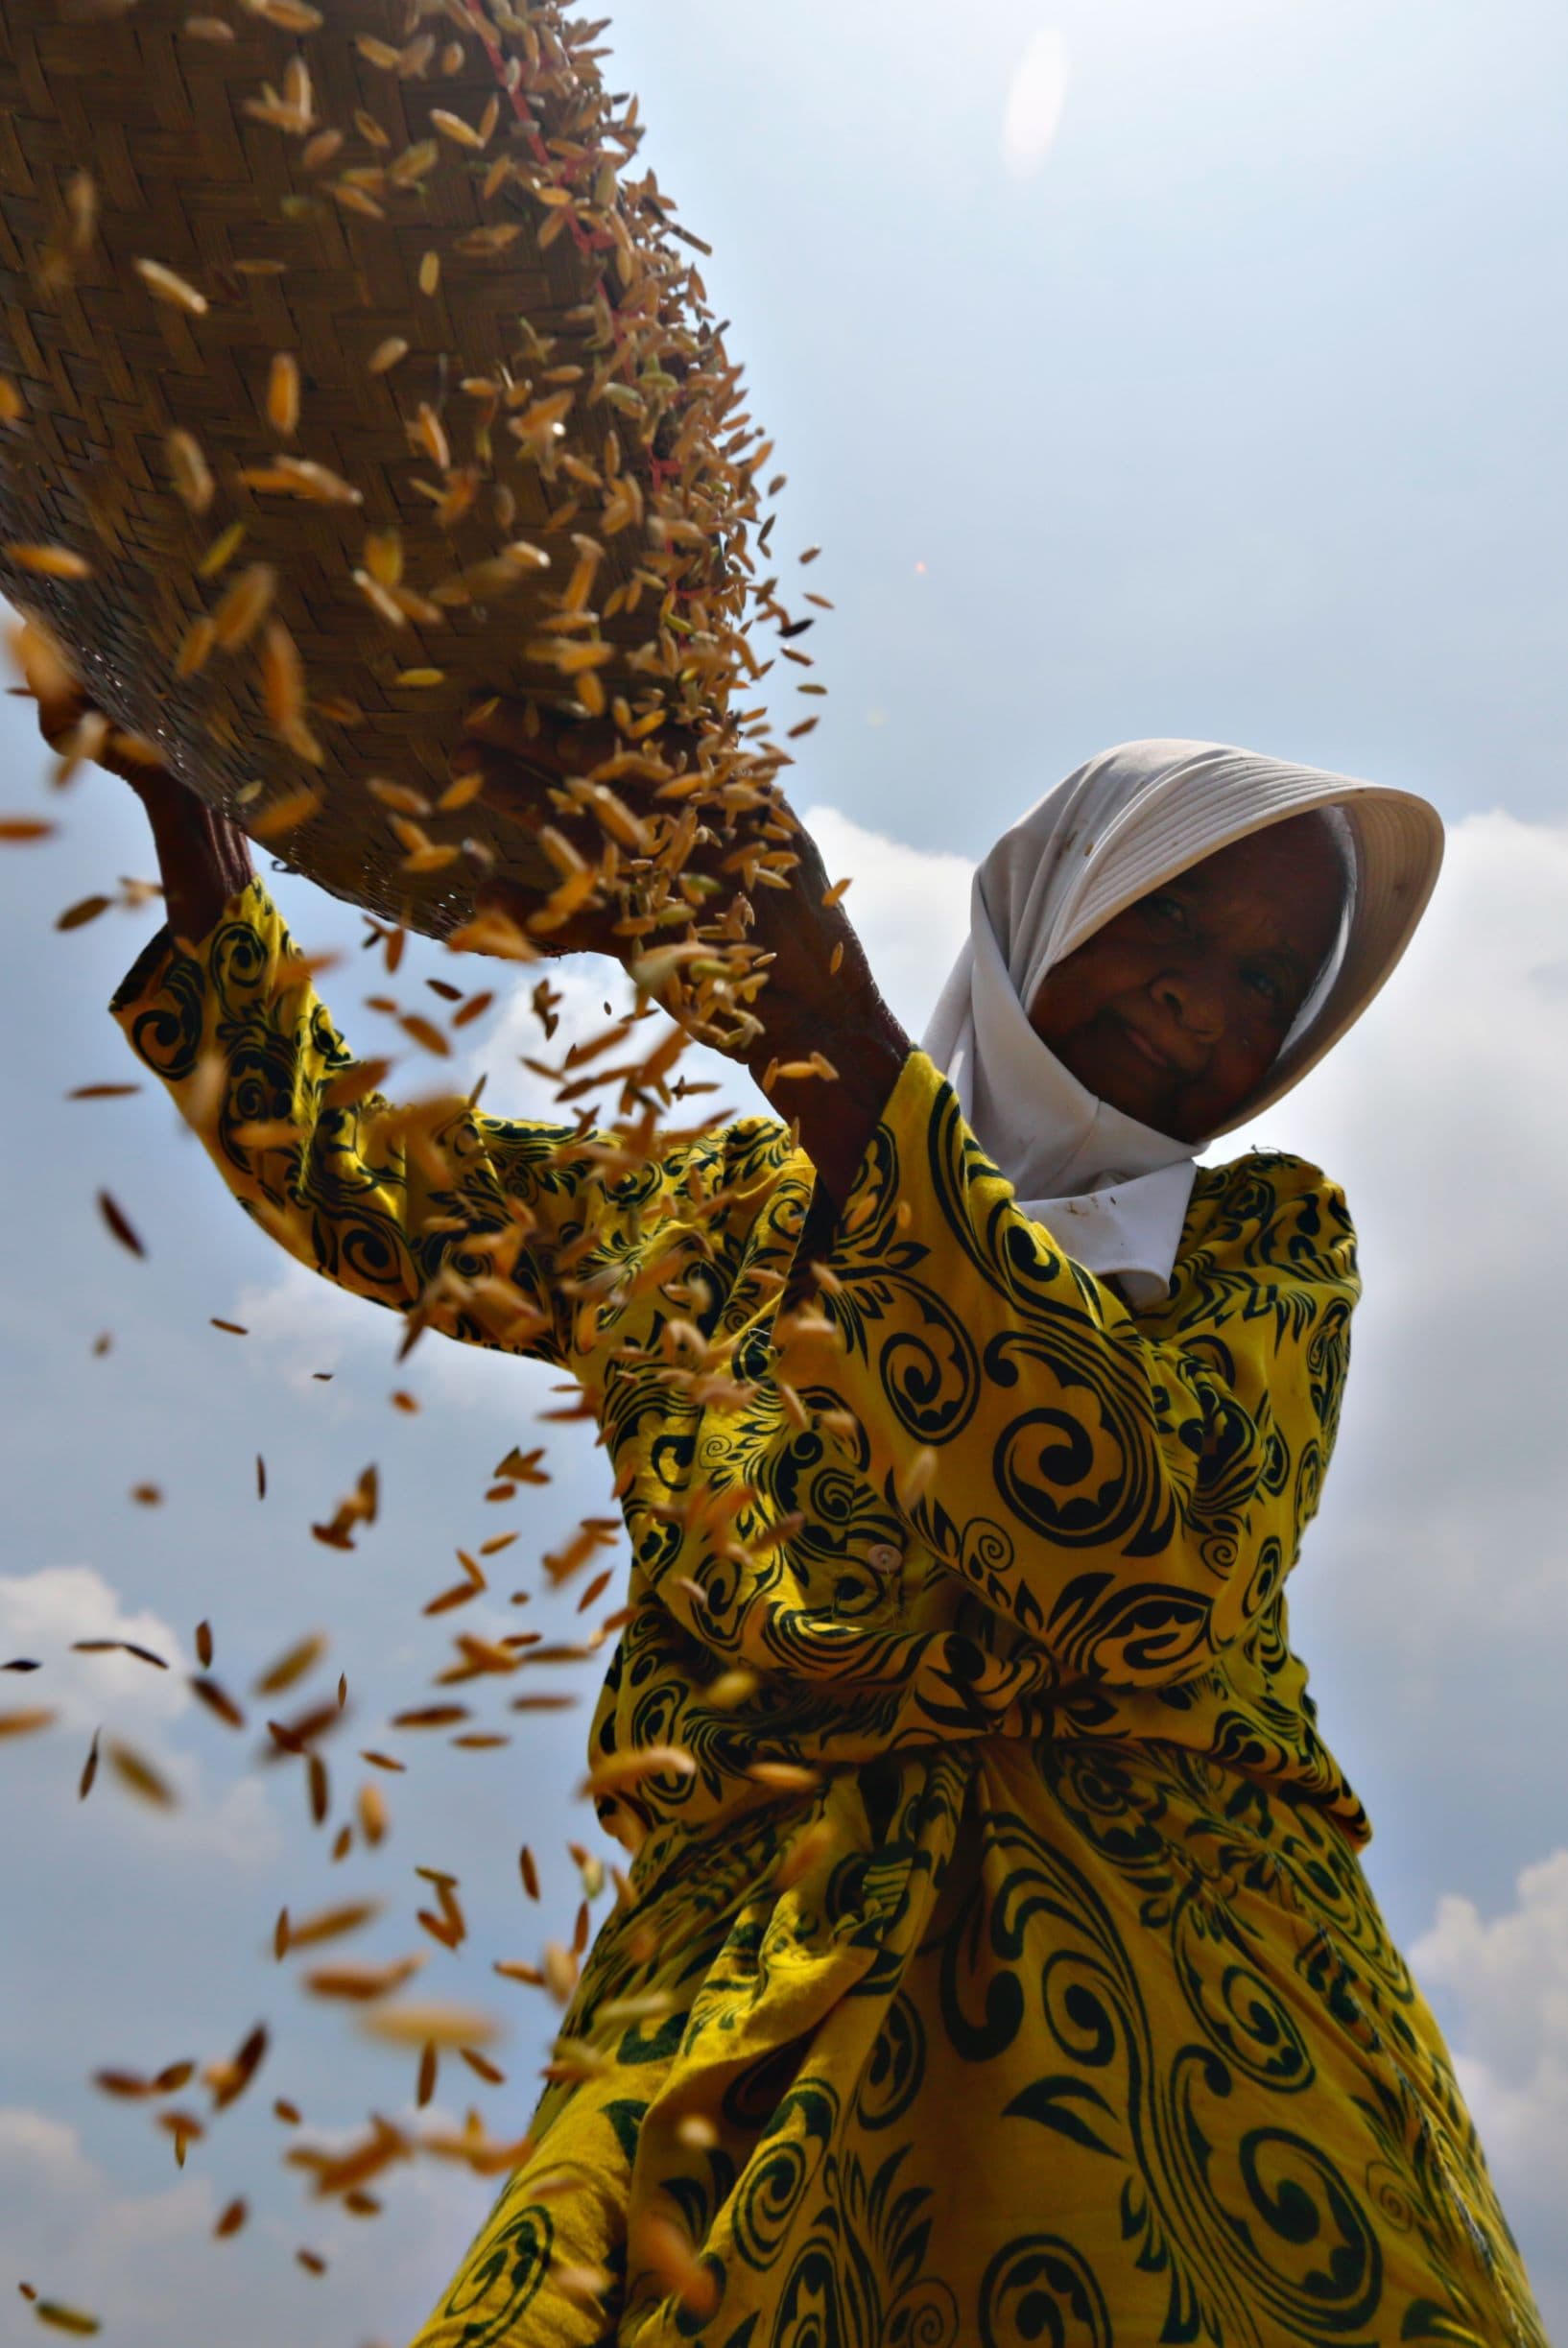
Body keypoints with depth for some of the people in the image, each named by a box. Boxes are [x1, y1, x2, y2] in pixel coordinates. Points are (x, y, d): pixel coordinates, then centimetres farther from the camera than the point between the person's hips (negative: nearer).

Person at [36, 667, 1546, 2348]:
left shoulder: (1268, 1238, 6)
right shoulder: (724, 1209, 12)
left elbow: (1143, 1539, -16)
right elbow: (347, 1172, 21)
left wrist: (822, 1023, -25)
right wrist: (185, 795, 13)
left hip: (1174, 1995, 1)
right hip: (747, 1986, 0)